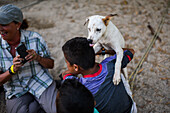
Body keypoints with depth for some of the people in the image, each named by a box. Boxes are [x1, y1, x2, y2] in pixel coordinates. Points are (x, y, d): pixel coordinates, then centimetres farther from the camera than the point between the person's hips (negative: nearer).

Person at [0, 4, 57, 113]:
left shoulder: (35, 38, -9)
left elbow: (51, 64, 0)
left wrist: (38, 58, -20)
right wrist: (12, 70, -23)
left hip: (42, 84, -2)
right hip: (17, 93, 2)